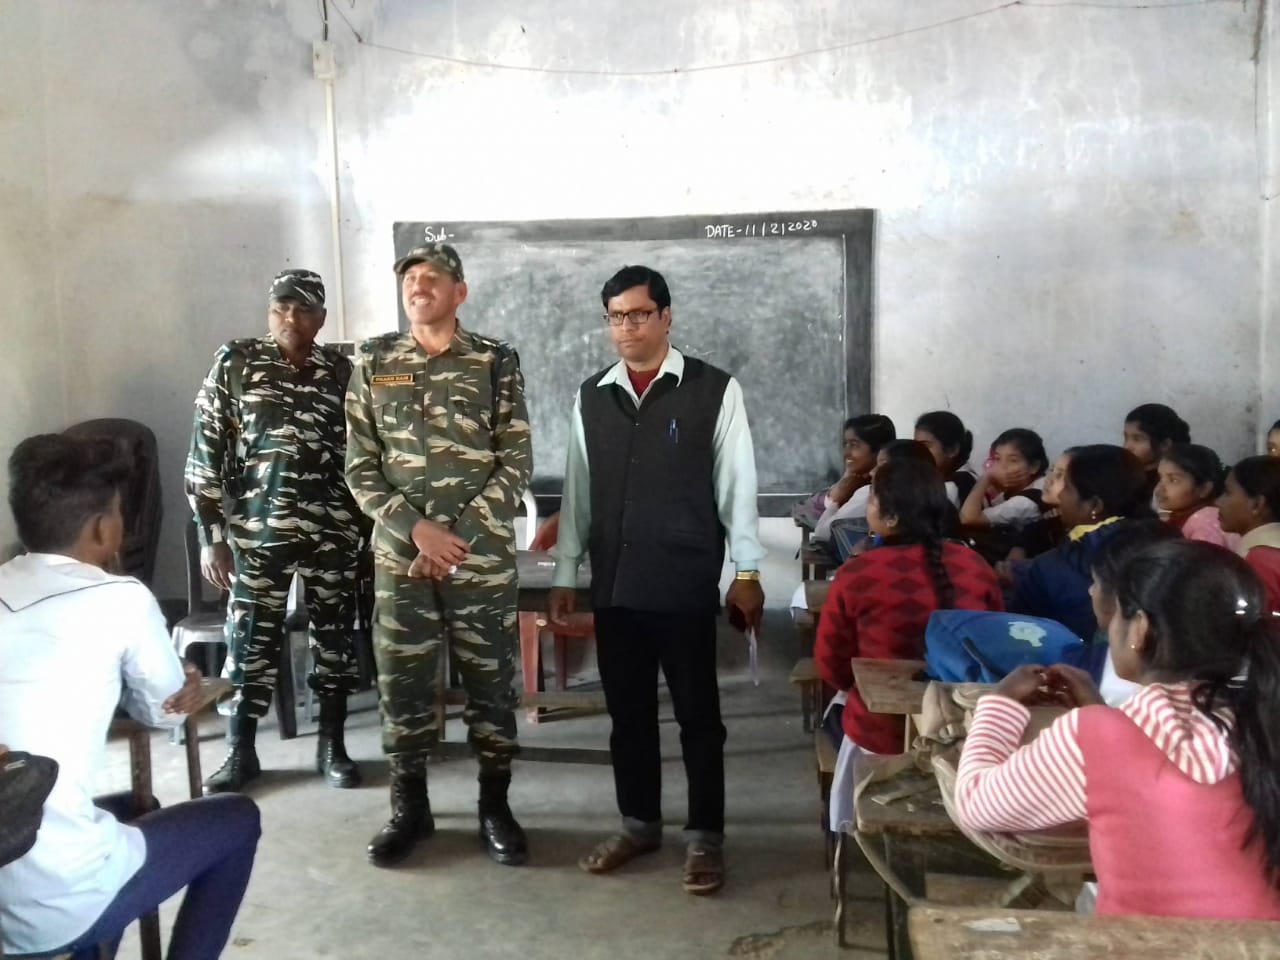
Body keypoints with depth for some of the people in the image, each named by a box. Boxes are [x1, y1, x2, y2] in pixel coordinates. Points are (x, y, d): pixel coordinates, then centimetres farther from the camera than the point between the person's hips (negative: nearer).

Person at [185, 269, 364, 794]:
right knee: (251, 637, 5)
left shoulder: (342, 370, 5)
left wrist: (366, 524, 7)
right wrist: (211, 536, -6)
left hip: (333, 530, 2)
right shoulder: (236, 362, -1)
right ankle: (240, 752, 21)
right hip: (257, 530, -1)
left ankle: (332, 745, 23)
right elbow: (205, 452, -2)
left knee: (334, 633, 8)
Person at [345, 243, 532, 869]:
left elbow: (516, 464, -3)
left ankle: (494, 806, 22)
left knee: (490, 680, 6)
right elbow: (359, 467, 2)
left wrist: (458, 537, -12)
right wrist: (417, 529, -11)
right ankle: (410, 807, 24)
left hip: (483, 556, -1)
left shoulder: (496, 363, 1)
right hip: (399, 555, 2)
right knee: (402, 681, 8)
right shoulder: (373, 363, 5)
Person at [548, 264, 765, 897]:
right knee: (627, 712, 14)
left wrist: (747, 572, -5)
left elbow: (737, 485, -3)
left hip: (686, 583, -4)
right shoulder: (591, 396, 7)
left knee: (698, 714, 7)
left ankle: (705, 836, 22)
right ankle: (638, 824, 32)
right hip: (614, 584, 4)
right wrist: (565, 574, 9)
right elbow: (577, 490, 10)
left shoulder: (714, 390, -4)